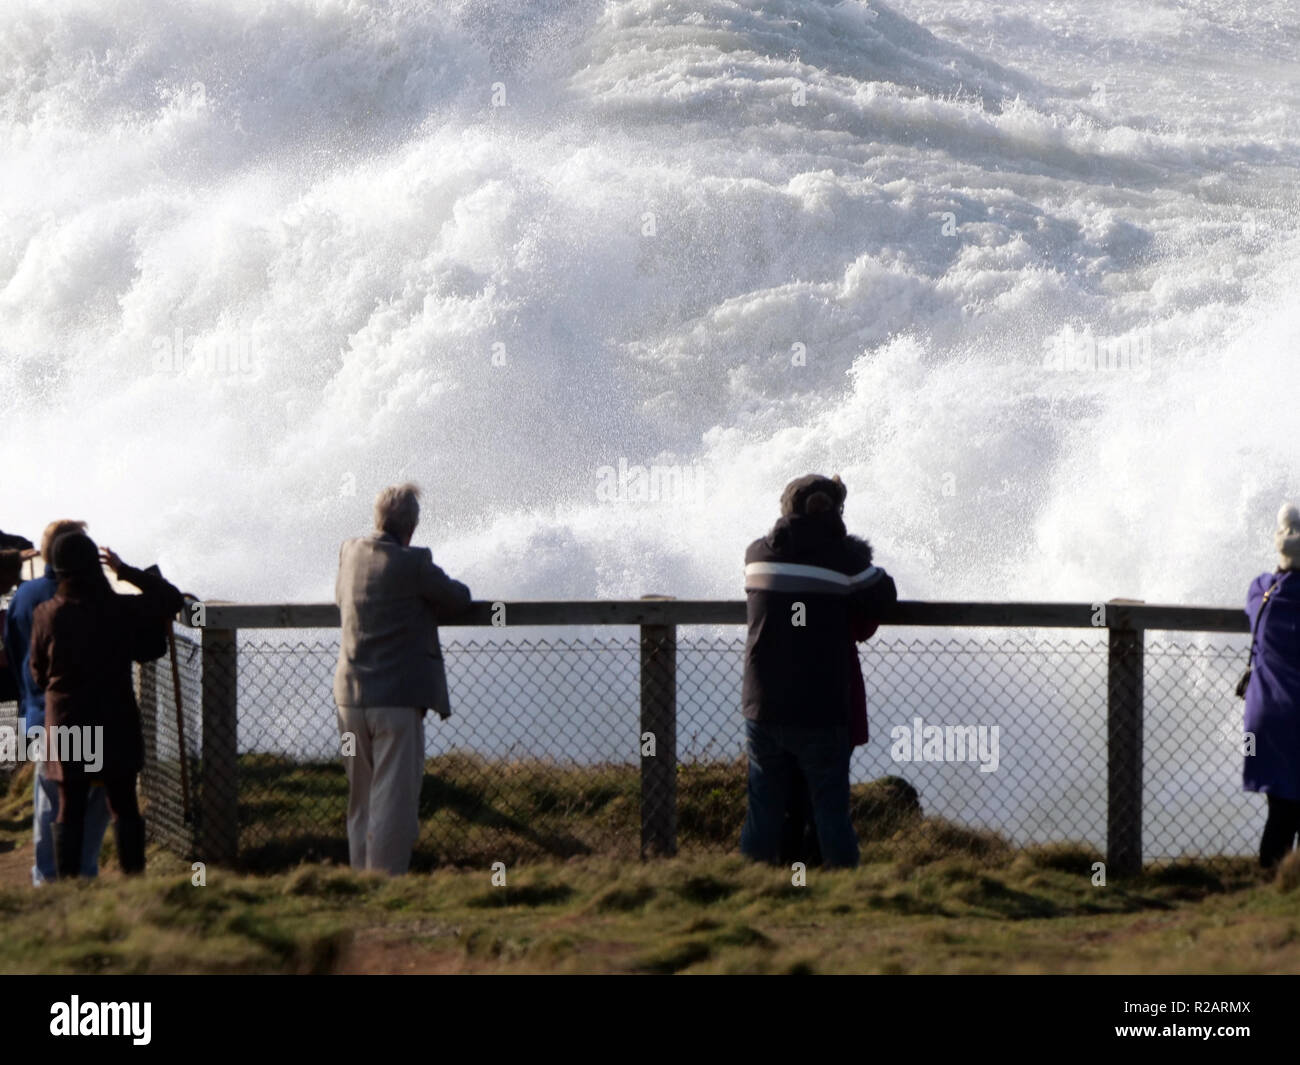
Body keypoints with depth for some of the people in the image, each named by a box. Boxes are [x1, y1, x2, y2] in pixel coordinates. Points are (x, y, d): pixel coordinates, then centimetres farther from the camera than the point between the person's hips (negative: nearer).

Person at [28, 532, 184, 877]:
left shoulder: (47, 616, -9)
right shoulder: (123, 611, -11)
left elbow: (38, 673, 3)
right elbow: (171, 598, 6)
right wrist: (126, 571, 10)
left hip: (66, 723, 0)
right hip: (117, 725, 0)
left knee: (70, 811, 8)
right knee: (124, 809, 9)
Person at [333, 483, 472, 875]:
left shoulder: (350, 552, 6)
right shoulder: (413, 564, -14)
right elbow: (459, 599, 0)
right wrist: (427, 602, 19)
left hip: (350, 695, 6)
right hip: (397, 696, -6)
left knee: (361, 801, 16)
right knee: (395, 800, -4)